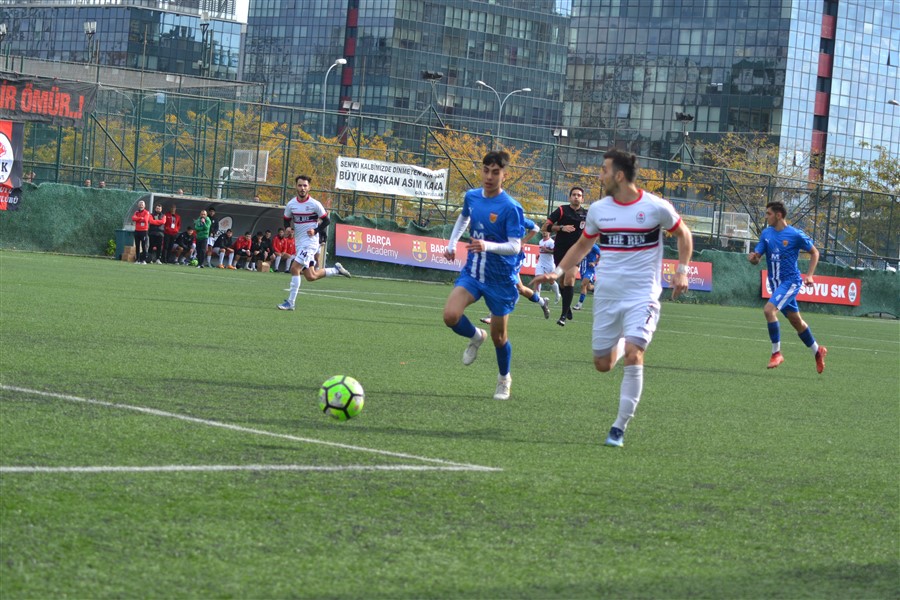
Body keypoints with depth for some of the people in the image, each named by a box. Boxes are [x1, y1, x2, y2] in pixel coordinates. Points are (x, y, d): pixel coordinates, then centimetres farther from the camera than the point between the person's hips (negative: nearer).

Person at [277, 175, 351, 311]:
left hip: (310, 242, -6)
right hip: (299, 243, 6)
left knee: (294, 269, -18)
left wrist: (315, 230, -17)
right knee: (311, 277, 10)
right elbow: (286, 220, 16)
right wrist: (287, 228, -6)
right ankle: (336, 270, 35)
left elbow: (326, 221, -1)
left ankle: (290, 303, -13)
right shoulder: (291, 204, 4)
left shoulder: (315, 204, -9)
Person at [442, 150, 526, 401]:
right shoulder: (472, 196, 0)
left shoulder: (511, 208, -19)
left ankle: (504, 379, 35)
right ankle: (476, 337, 14)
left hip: (501, 279, -4)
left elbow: (515, 246, -24)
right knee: (450, 315, -20)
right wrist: (452, 243, 17)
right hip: (473, 272, 4)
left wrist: (487, 246, -39)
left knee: (499, 335, 7)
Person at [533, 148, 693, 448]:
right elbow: (582, 245, 19)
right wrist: (558, 271, 5)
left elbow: (683, 234, 9)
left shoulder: (656, 207, -7)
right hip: (606, 296, 4)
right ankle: (620, 343, 43)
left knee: (633, 355, -20)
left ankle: (620, 427, -10)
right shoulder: (598, 209, 4)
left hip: (642, 296, -4)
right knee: (602, 365, 5)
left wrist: (682, 271, -3)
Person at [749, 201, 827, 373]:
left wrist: (809, 275, -9)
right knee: (796, 321, 15)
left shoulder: (795, 235, -11)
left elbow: (814, 252, 1)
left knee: (769, 309, -25)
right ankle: (817, 351, 34)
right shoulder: (766, 234, 5)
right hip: (776, 283, 6)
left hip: (791, 281, -6)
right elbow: (756, 258, 2)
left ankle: (776, 353, -15)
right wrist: (753, 258, -22)